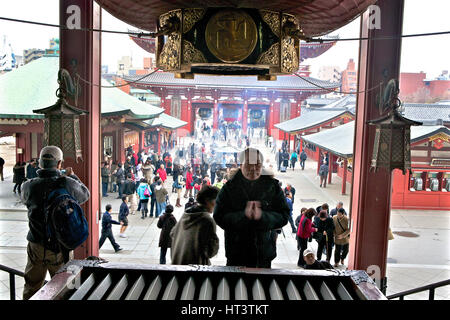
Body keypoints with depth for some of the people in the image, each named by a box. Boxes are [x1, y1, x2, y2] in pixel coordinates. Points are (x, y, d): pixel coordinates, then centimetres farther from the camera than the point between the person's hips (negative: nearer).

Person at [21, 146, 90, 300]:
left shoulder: (29, 185, -9)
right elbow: (85, 194, 5)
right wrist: (72, 177, 18)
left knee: (31, 288, 19)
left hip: (36, 245, 2)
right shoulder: (67, 184, -16)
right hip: (60, 247, -2)